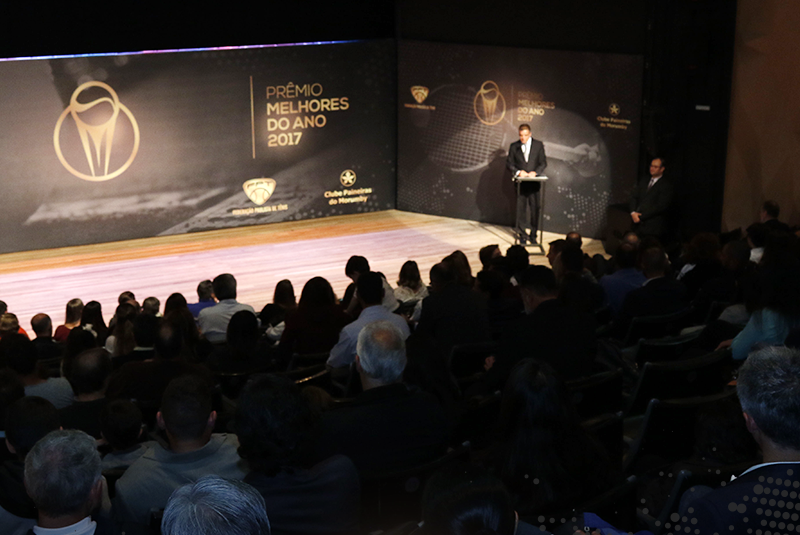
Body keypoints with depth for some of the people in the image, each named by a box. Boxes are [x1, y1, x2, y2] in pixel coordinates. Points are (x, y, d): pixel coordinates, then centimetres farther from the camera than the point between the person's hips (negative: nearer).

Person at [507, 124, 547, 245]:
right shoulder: (514, 147, 5)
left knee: (535, 209, 1)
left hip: (534, 182, 0)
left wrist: (535, 172, -14)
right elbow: (509, 163, 5)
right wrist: (518, 172, -12)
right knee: (520, 209, 1)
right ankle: (522, 235, 11)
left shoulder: (538, 145, 4)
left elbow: (543, 162, 3)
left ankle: (533, 235, 11)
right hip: (520, 182, 0)